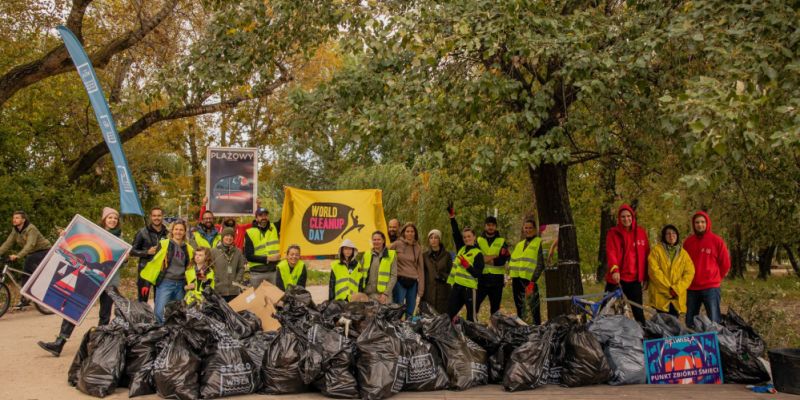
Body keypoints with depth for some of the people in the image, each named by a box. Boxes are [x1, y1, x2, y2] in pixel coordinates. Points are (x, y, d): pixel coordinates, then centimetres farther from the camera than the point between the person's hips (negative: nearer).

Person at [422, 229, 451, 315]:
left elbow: (451, 272, 8)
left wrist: (443, 277, -12)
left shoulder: (446, 255, 7)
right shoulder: (425, 255, 10)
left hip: (443, 293, -1)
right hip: (428, 293, 1)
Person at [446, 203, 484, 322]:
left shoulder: (478, 254, -4)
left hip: (469, 287, -6)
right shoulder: (461, 248, 13)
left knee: (471, 317, -1)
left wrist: (467, 265, -24)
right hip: (456, 286, 6)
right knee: (449, 314, 7)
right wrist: (452, 216, -1)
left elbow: (478, 274, -11)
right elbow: (456, 233, 8)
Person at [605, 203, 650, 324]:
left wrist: (646, 276, 10)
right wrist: (614, 269, -31)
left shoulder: (641, 232, 7)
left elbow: (646, 254, 11)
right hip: (616, 278, -2)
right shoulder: (613, 233, -1)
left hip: (634, 279, 2)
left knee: (638, 311, 9)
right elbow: (610, 252, -14)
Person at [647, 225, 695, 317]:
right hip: (661, 295, -3)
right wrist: (668, 288, -14)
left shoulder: (683, 253, 12)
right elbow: (654, 271, -9)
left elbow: (690, 272, 3)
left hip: (678, 297, 3)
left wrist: (677, 289, -10)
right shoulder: (656, 250, 0)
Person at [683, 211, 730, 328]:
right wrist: (689, 279, 10)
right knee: (690, 322, 10)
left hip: (711, 288, -4)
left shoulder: (717, 241, -3)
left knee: (714, 322, -5)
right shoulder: (688, 242, 6)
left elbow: (725, 264, 4)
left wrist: (715, 278, 8)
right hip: (691, 289, 4)